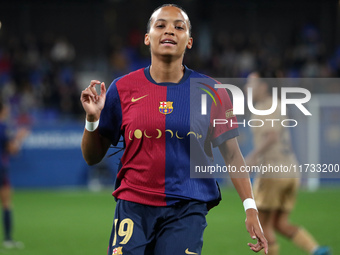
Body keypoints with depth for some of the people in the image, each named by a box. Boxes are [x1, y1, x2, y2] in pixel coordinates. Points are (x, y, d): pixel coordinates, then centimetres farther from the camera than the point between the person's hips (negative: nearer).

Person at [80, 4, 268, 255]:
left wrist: (250, 208, -2)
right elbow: (92, 157, 9)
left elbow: (232, 155, 6)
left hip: (187, 212, 0)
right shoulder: (122, 89, 4)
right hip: (134, 208, 0)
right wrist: (92, 119, -9)